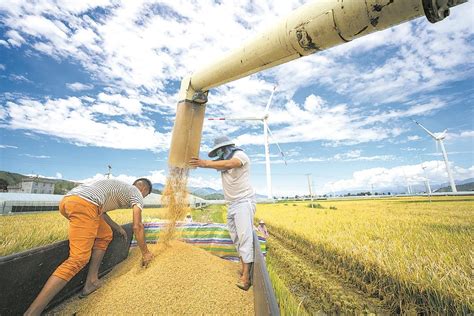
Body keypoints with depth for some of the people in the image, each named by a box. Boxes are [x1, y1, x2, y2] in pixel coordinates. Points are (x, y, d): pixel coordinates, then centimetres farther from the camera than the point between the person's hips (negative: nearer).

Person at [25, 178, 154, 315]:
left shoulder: (115, 186, 34)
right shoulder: (136, 193, 10)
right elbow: (137, 226, 5)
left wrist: (117, 228, 38)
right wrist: (145, 253, 17)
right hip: (84, 204, -10)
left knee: (105, 235, 20)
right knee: (78, 259, -9)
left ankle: (91, 282, 17)